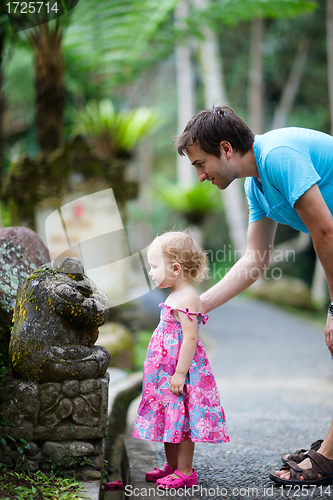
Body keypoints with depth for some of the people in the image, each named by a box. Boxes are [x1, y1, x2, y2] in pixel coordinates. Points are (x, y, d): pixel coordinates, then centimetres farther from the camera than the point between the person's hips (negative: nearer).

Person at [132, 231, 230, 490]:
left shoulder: (187, 299, -19)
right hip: (168, 371, 10)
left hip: (181, 372, -10)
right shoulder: (176, 296, 13)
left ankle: (185, 472, 7)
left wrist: (179, 373, -23)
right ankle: (171, 466, 27)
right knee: (168, 418, 15)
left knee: (181, 419, -2)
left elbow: (190, 338, -23)